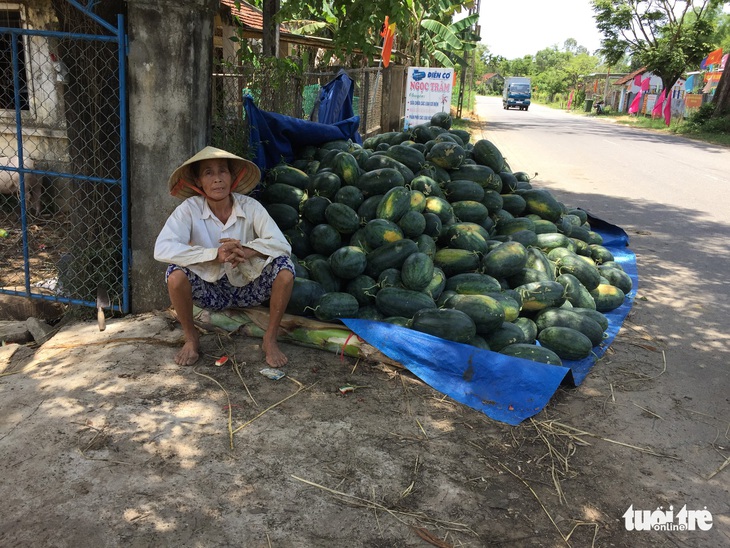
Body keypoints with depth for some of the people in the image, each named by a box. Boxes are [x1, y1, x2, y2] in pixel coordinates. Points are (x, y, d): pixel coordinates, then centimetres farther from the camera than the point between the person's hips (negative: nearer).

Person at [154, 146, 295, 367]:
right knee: (175, 274, -29)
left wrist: (246, 250, -40)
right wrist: (215, 254, -37)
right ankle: (191, 338, -2)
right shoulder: (189, 209, -13)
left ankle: (270, 339, -6)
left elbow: (282, 245, -21)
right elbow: (162, 249, -28)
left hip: (247, 289, 1)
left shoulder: (250, 207, -11)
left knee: (284, 268, -25)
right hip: (209, 289, 0)